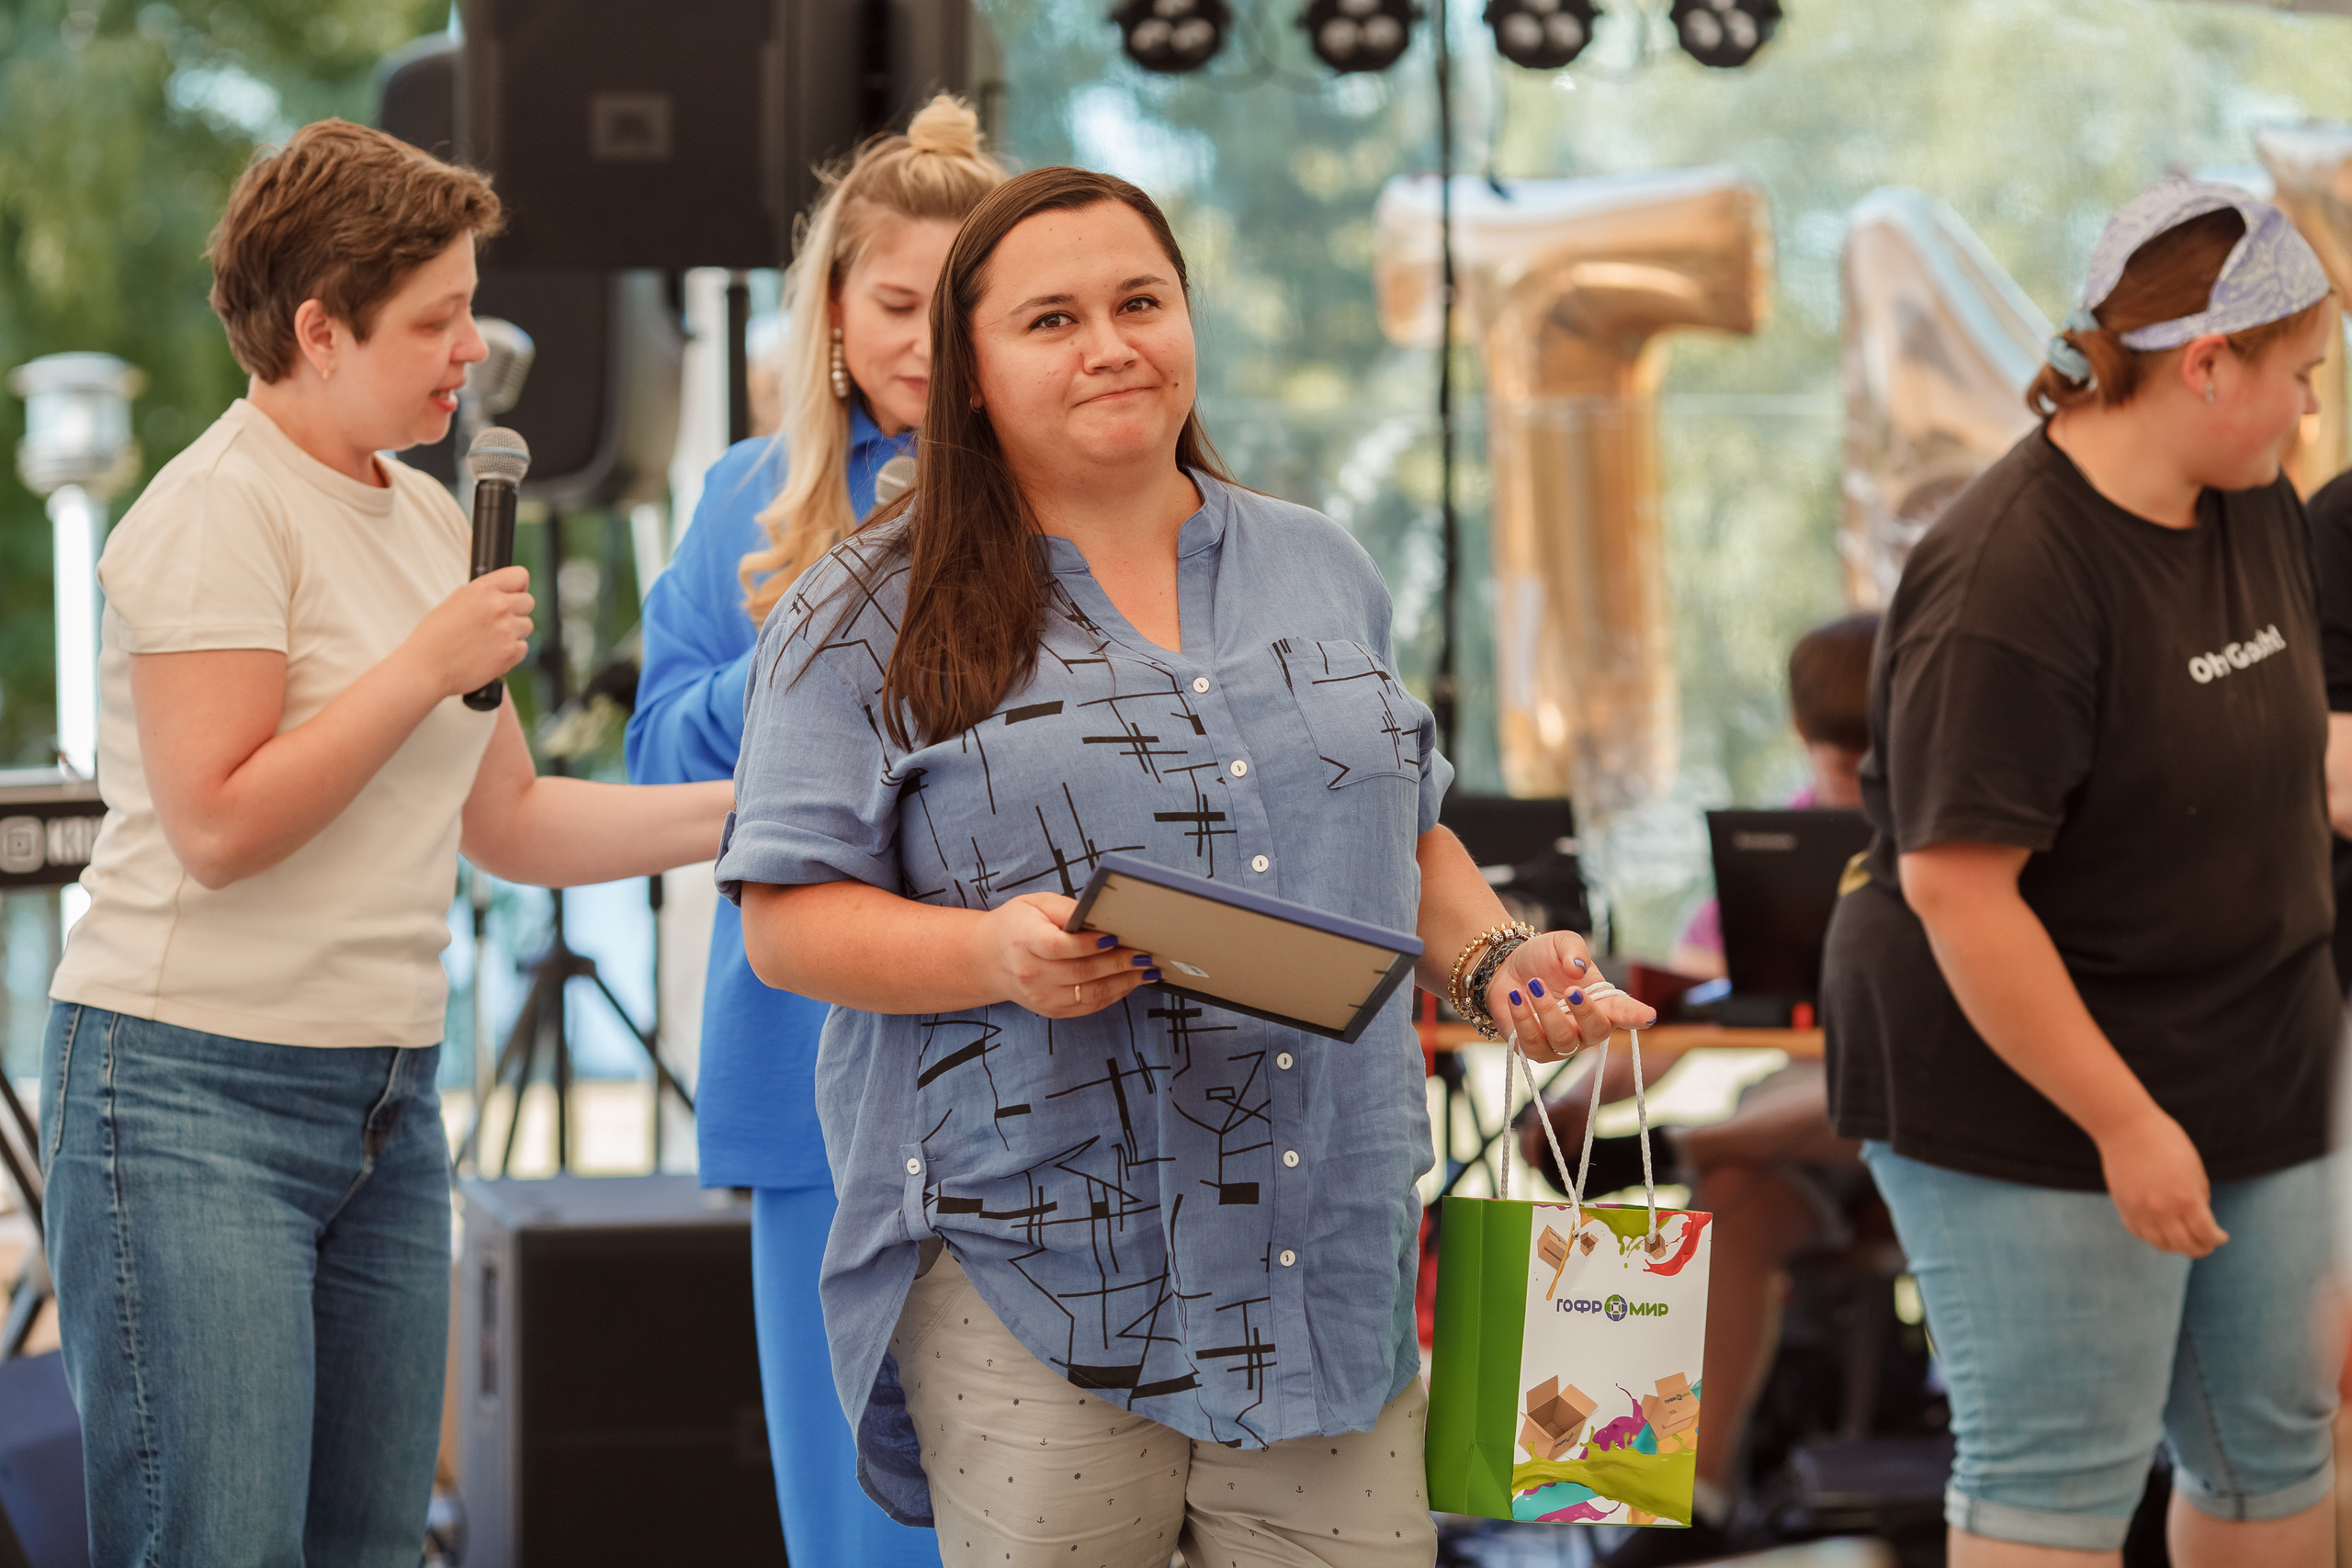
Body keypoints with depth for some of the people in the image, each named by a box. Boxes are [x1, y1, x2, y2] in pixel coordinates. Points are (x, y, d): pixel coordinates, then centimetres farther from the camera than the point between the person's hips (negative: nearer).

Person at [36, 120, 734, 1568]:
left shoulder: (429, 517, 15)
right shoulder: (222, 509, -11)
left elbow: (505, 823, 17)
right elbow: (218, 828, -18)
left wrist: (746, 810, 8)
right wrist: (431, 664, -16)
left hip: (388, 1103, 9)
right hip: (199, 1092, -8)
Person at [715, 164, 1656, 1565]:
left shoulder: (1322, 571, 16)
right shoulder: (872, 621, 1)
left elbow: (1405, 837, 24)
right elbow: (789, 922, -3)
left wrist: (1496, 960, 5)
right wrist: (998, 953, -20)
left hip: (1327, 1260, 4)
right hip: (1032, 1274, -4)